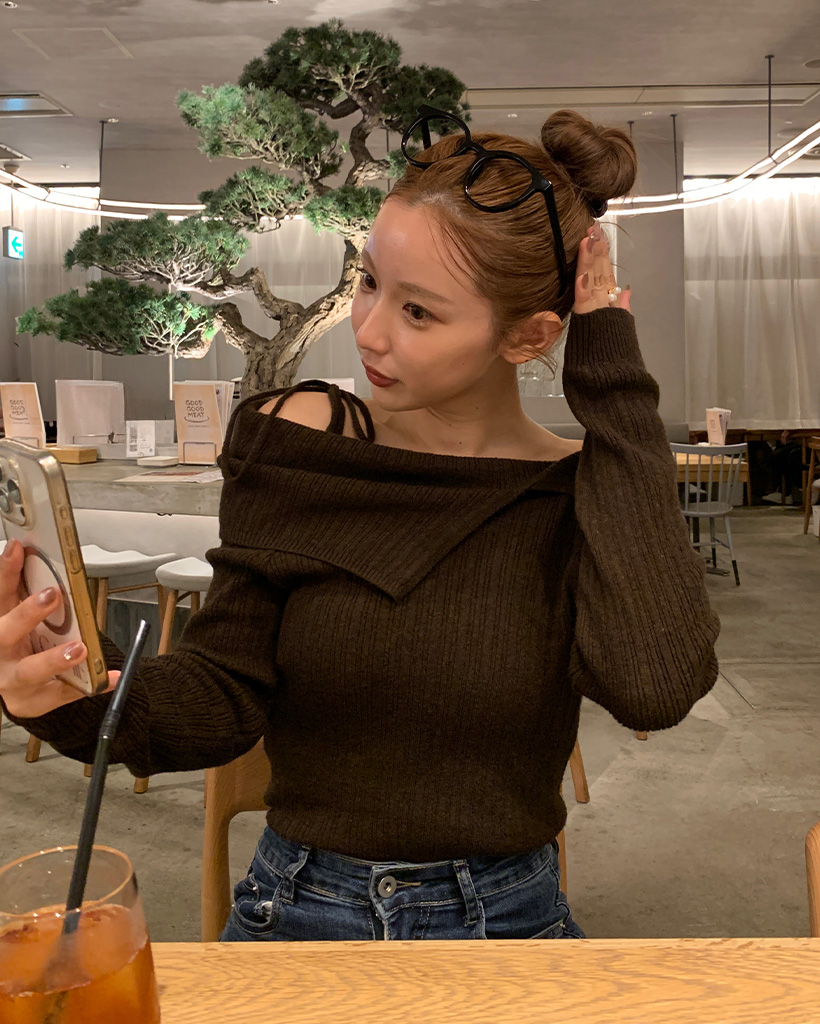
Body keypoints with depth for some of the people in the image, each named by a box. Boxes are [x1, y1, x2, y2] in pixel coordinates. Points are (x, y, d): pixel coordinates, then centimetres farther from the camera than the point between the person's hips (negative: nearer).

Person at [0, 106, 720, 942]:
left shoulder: (590, 495, -9)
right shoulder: (293, 441, -6)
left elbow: (654, 686, -28)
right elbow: (227, 693, -6)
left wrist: (612, 390, -21)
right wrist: (81, 696, -27)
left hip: (502, 924, 0)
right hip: (295, 911, 1)